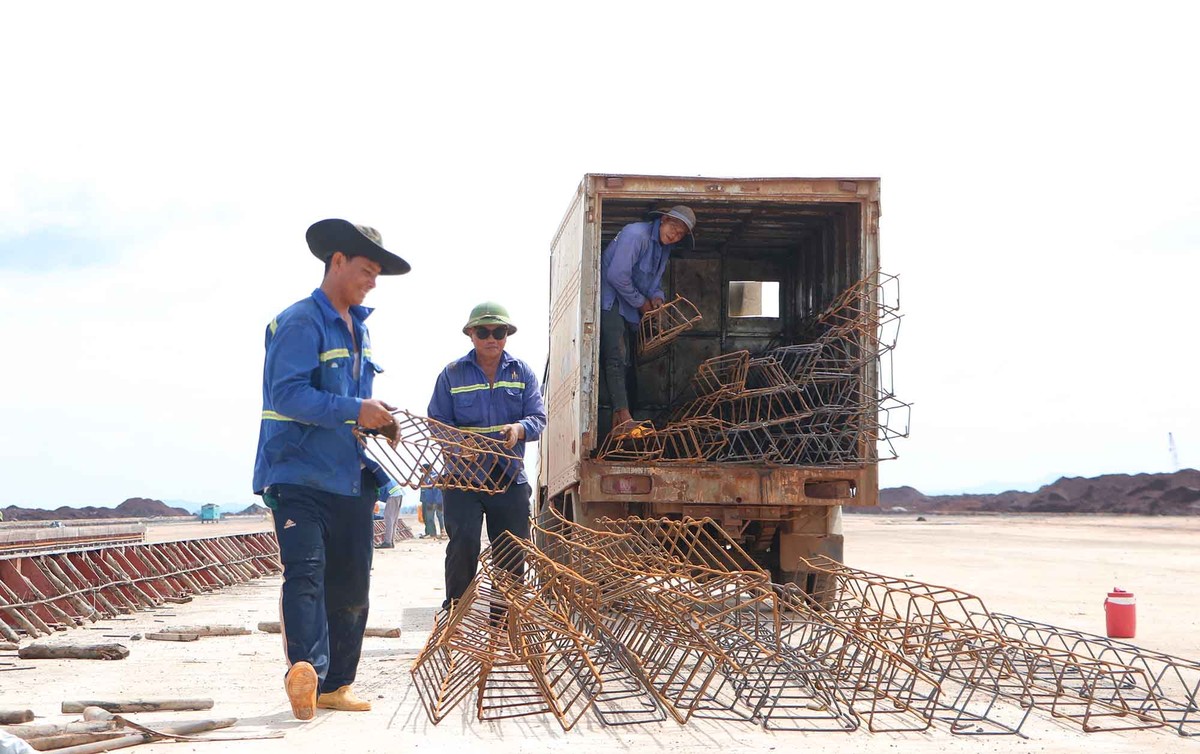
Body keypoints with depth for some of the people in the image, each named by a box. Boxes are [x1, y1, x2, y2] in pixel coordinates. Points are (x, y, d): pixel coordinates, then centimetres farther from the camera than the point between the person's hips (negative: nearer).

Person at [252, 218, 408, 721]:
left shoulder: (359, 328, 20)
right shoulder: (301, 322, -9)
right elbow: (287, 394, -20)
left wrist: (375, 419, 12)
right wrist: (353, 411, -25)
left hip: (352, 477, 8)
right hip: (302, 475, -8)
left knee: (351, 584, 9)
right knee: (306, 570, -20)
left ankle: (334, 685, 17)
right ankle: (306, 668, -32)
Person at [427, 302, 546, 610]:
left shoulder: (522, 372, 9)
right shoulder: (452, 374, 4)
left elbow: (538, 417, 0)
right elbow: (437, 423, 1)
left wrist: (519, 429, -23)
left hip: (510, 476, 2)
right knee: (463, 544, -14)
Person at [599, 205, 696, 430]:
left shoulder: (664, 247, 10)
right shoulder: (636, 234, -19)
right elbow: (617, 275, -25)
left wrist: (656, 296, -2)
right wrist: (641, 302, -13)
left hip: (630, 308, 10)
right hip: (610, 300, -10)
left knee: (625, 361, 6)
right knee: (616, 357, -17)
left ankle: (618, 419, 7)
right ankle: (623, 415, -24)